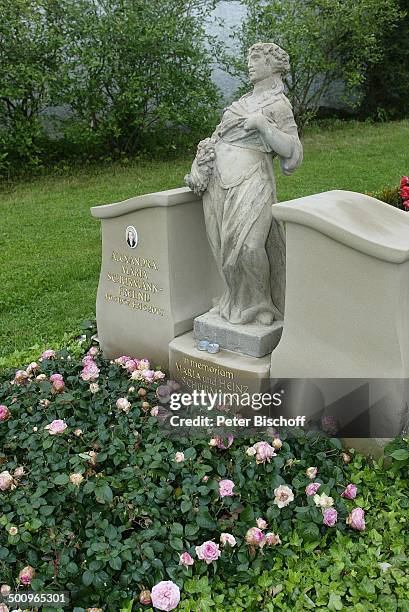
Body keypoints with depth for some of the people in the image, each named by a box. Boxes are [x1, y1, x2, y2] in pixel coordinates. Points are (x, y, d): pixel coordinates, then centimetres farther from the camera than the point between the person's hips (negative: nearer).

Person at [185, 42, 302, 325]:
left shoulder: (279, 105, 5)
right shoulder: (245, 101, 25)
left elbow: (292, 151, -4)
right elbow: (219, 135, 25)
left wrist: (262, 123, -12)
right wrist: (200, 166, 9)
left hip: (250, 178, -6)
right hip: (219, 179, 6)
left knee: (247, 244, -20)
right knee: (226, 245, 1)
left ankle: (261, 303, -1)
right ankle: (238, 300, 14)